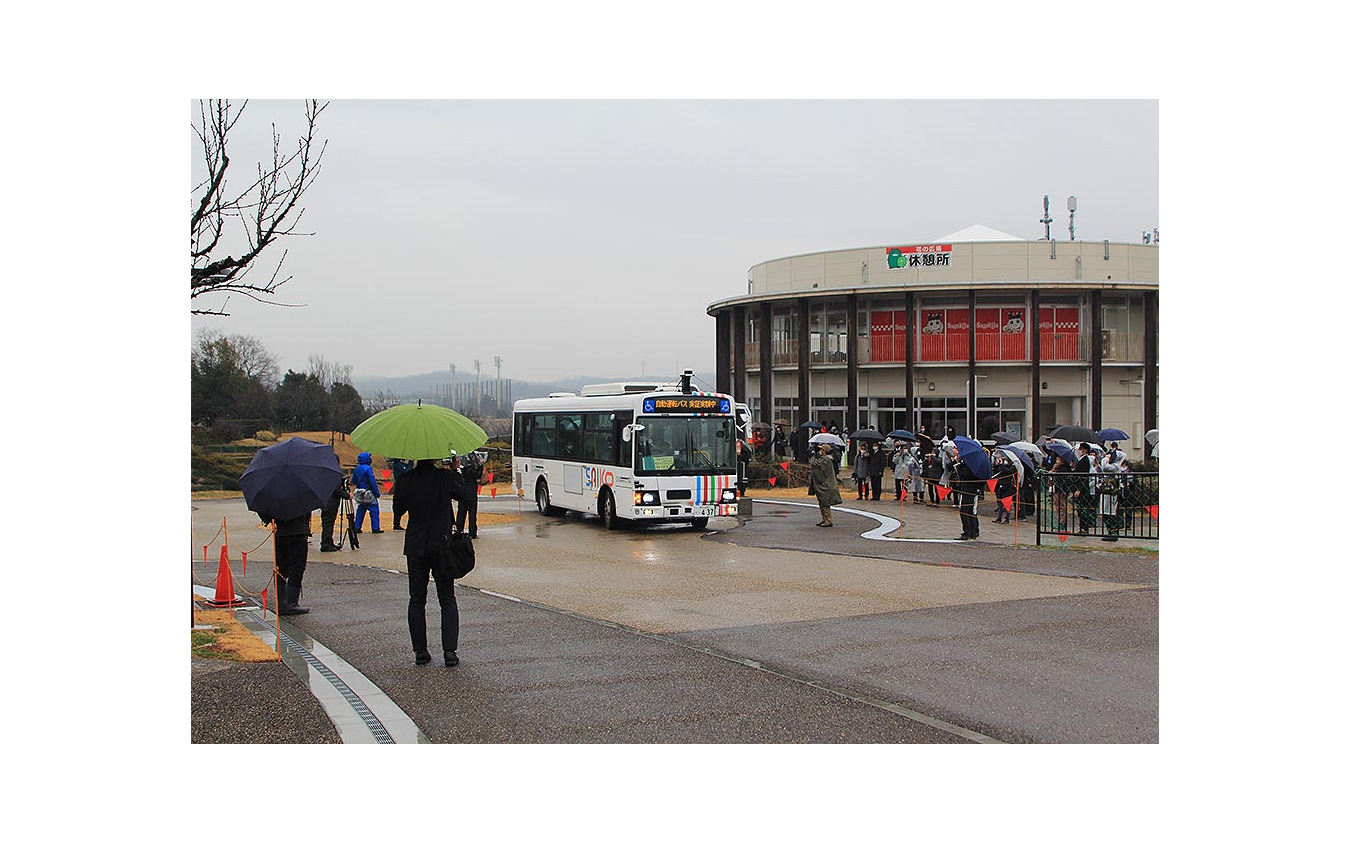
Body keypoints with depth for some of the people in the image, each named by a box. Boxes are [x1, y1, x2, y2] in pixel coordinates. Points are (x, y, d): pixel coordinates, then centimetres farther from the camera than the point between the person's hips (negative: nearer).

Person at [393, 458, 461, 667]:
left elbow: (399, 508, 6)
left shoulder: (407, 480, -7)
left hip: (416, 548, 1)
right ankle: (450, 650, -2)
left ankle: (420, 651, 11)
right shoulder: (445, 477, -10)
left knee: (416, 601, 12)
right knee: (447, 600, 7)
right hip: (442, 546, -1)